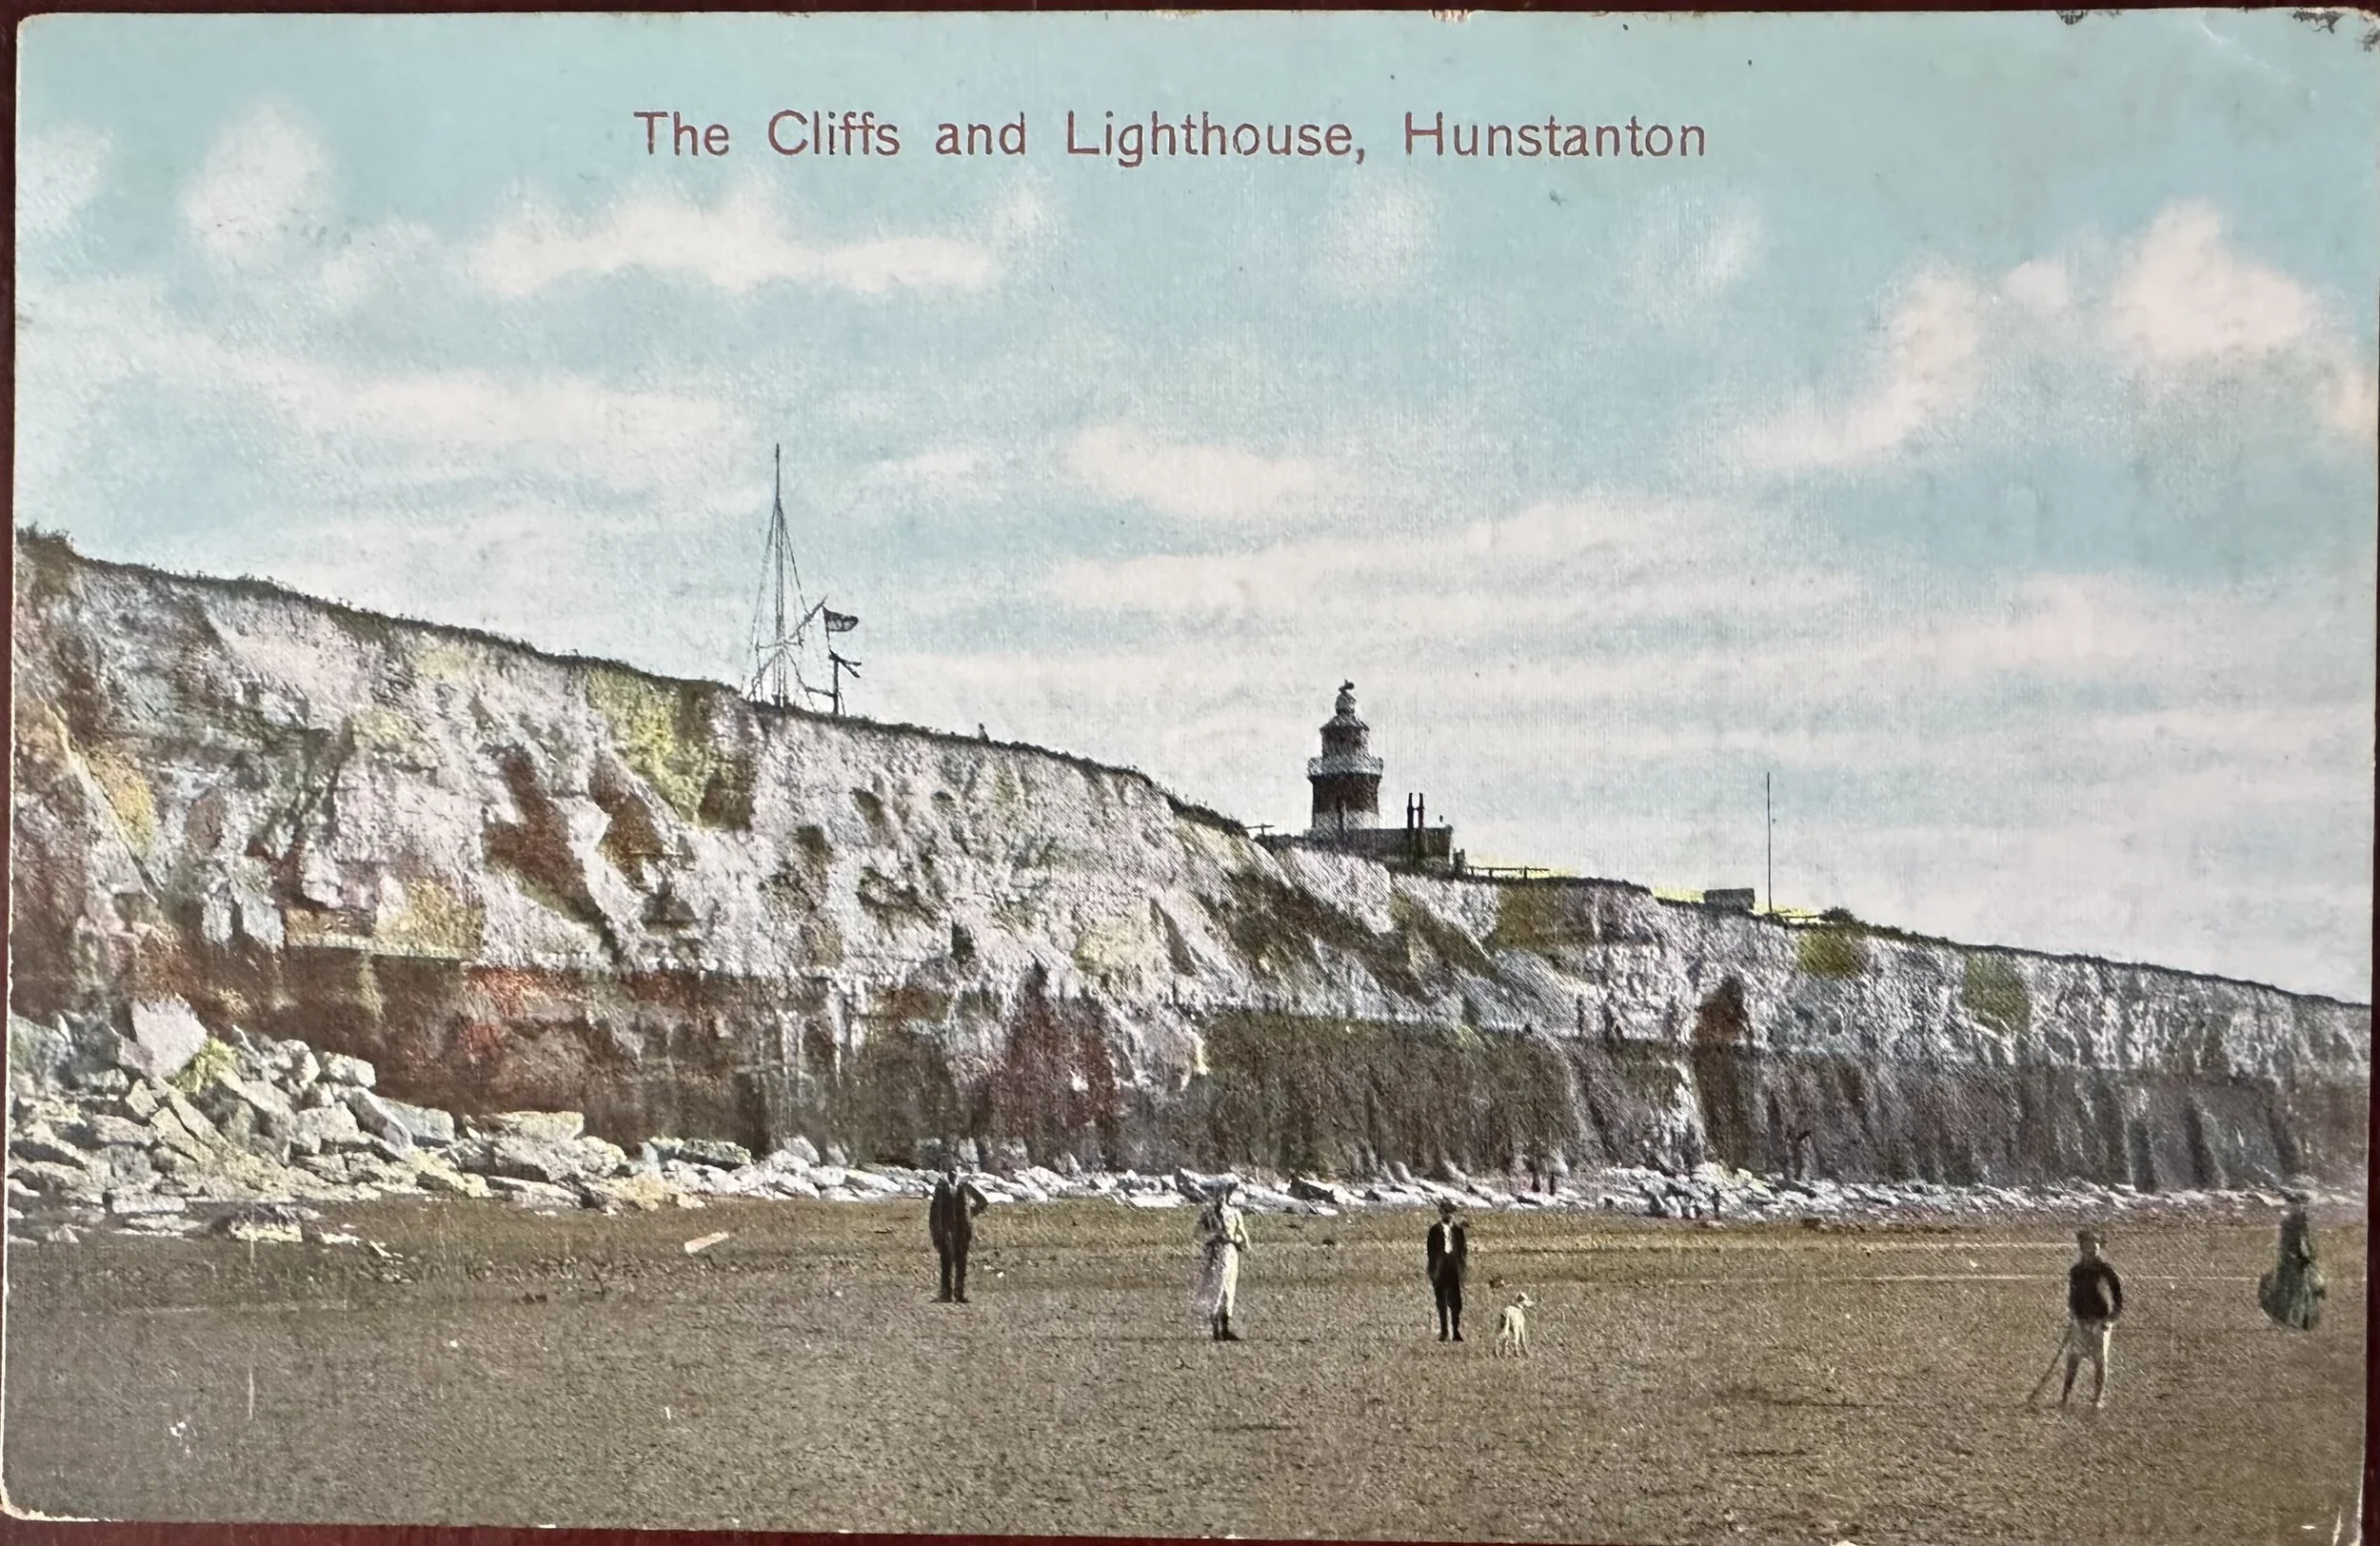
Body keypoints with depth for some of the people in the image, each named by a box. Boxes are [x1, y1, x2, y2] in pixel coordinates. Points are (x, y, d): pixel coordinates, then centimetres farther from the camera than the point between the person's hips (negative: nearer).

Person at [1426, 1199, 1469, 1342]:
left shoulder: (1457, 1229, 9)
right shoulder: (1435, 1230, 2)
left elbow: (1462, 1248, 10)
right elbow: (1431, 1250, 0)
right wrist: (1433, 1270, -6)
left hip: (1453, 1267, 2)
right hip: (1440, 1268, -2)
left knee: (1456, 1302, -2)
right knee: (1441, 1302, 1)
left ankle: (1456, 1332, 4)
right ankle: (1444, 1332, 5)